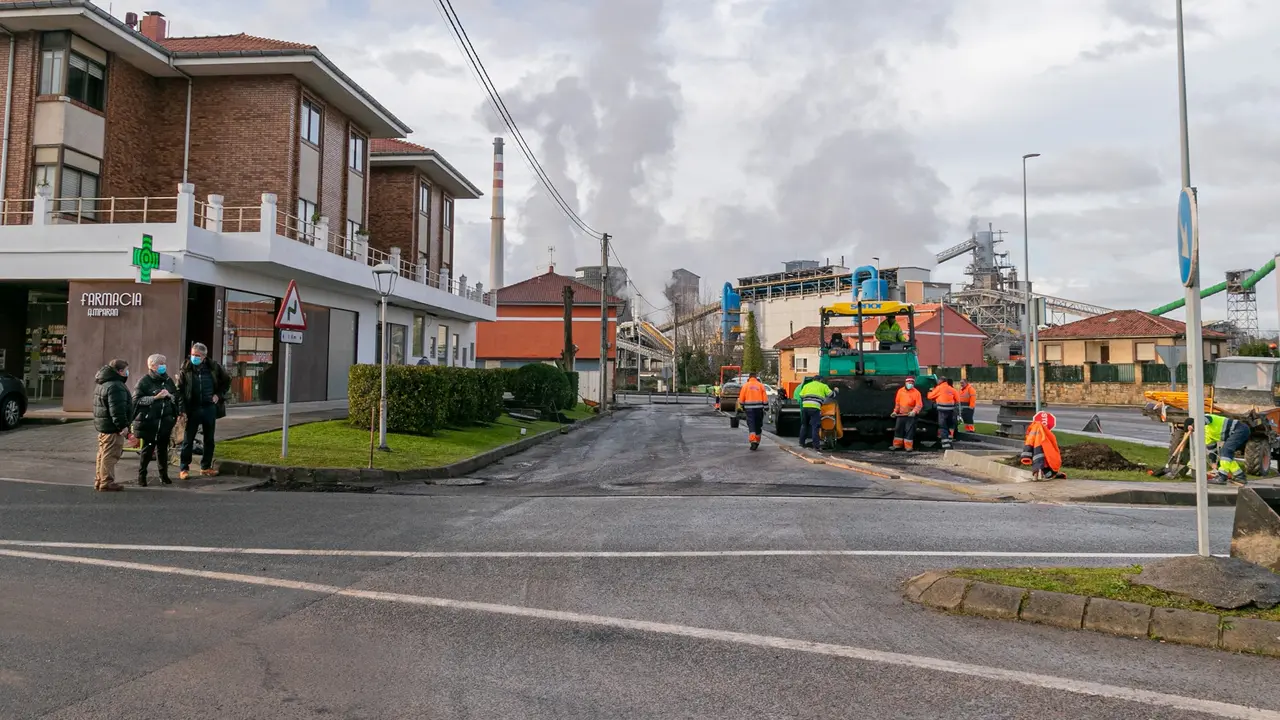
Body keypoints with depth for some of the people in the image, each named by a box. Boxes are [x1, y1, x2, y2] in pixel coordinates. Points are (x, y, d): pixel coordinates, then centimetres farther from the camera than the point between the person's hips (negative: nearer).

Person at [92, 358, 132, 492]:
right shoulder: (115, 386, -19)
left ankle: (99, 481, 25)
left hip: (102, 426, 11)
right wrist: (122, 425, -23)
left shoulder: (102, 384, 18)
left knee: (103, 454, 18)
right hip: (112, 427, -11)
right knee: (110, 455, -7)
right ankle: (106, 483, -4)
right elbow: (117, 409, -25)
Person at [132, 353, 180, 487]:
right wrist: (155, 397, -19)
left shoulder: (168, 380, 13)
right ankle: (141, 476, 13)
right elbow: (137, 399, -10)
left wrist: (170, 396, -2)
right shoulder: (144, 381, -3)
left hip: (165, 421, 4)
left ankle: (164, 474, 20)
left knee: (163, 448, 9)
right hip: (149, 421, -4)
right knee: (147, 448, 0)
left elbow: (176, 398, 19)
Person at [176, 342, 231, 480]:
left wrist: (219, 395, 3)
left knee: (209, 440, 9)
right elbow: (180, 390, -4)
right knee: (188, 440, 3)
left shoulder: (213, 367, 0)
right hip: (192, 409, -2)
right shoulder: (186, 369, -4)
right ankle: (184, 468, 9)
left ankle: (206, 467, 20)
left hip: (209, 408, 2)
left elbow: (226, 381, 15)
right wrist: (182, 409, -12)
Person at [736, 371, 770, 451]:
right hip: (759, 408, 1)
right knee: (758, 425, 14)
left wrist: (742, 407, 16)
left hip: (749, 408, -1)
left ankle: (753, 441, -22)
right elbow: (765, 398, 1)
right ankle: (757, 441, 23)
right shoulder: (761, 385, 4)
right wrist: (765, 408, 6)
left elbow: (741, 398, 3)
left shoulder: (745, 385, 2)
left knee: (751, 425, -4)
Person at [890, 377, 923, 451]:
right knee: (898, 429, 9)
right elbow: (897, 402, 15)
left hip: (911, 415, -5)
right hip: (901, 414, 5)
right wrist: (895, 411, 10)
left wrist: (914, 411, -29)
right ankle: (897, 445, 19)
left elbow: (919, 404, -14)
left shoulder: (916, 392, -7)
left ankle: (908, 446, 2)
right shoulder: (900, 391, 7)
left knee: (909, 431, -4)